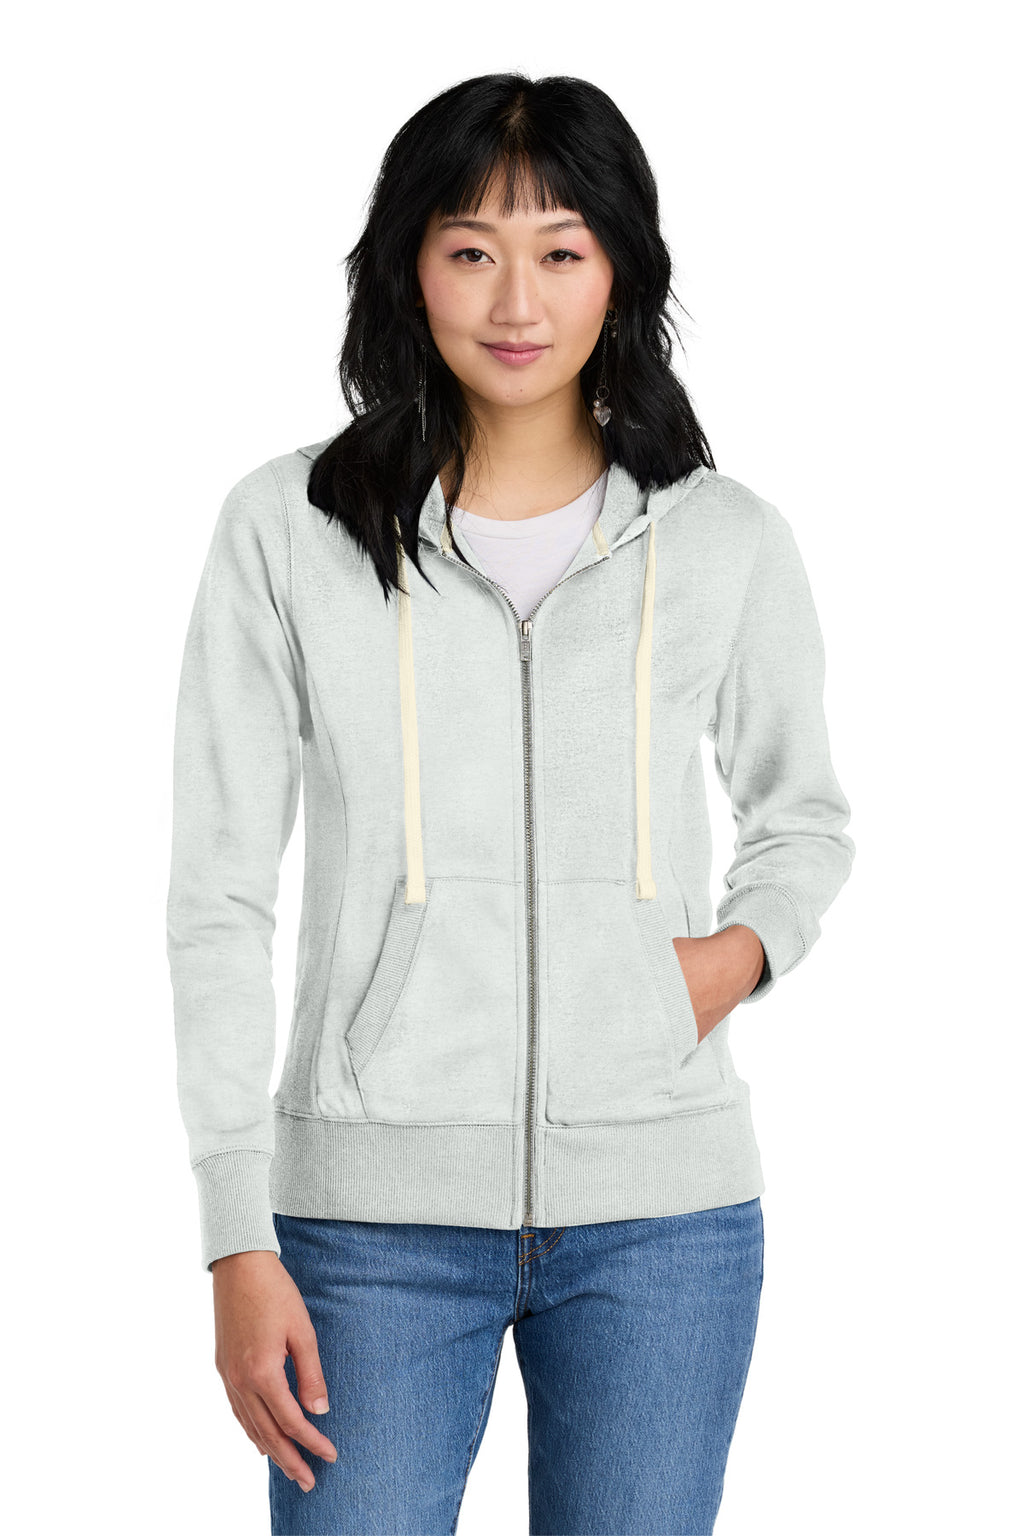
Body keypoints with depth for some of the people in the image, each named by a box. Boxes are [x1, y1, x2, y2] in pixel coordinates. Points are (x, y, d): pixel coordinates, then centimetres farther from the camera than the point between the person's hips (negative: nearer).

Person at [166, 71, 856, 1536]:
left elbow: (805, 821, 20)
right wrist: (239, 1243, -4)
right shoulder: (288, 528, -1)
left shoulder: (725, 543, 3)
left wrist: (747, 946, -3)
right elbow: (219, 897, 0)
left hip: (659, 1209, 1)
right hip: (378, 1209, -1)